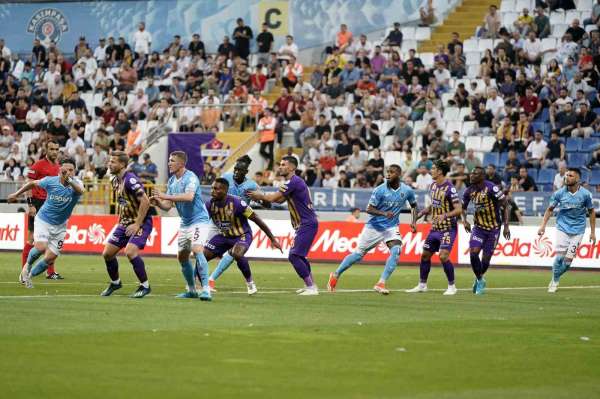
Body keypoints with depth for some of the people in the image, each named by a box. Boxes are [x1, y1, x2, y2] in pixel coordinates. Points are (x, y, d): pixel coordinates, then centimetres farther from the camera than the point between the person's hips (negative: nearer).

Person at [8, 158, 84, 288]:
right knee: (41, 247, -26)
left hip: (60, 226, 2)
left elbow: (80, 190, -43)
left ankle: (29, 275, 24)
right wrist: (16, 194, 13)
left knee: (50, 259, -1)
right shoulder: (50, 181, -14)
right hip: (43, 220, -2)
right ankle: (27, 265, 5)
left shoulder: (76, 184, -16)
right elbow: (33, 183, 7)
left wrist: (70, 181, -63)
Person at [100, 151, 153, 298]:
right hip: (125, 223, 9)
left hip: (141, 222, -9)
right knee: (107, 253, 5)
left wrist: (137, 224, -24)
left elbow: (145, 201, -25)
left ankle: (145, 286, -11)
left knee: (130, 251, -27)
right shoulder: (115, 181, 8)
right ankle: (115, 282, 28)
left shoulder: (130, 180, -20)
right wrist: (120, 221, 14)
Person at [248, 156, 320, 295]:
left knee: (294, 255, -15)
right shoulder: (292, 182, 16)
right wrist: (261, 197, 9)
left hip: (307, 224, -11)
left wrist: (260, 195, 4)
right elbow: (280, 200, 20)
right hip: (303, 225, 11)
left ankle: (311, 287, -13)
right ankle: (311, 285, 28)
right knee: (298, 255, 20)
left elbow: (273, 198, -14)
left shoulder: (293, 182, -16)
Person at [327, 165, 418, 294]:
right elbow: (369, 209, -15)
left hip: (391, 227, 2)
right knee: (358, 254, 6)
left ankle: (381, 283, -20)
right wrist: (384, 213, -32)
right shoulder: (380, 190, -17)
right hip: (374, 226, -2)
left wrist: (414, 222, 0)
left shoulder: (407, 191, -6)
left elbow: (413, 205, 14)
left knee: (396, 251, -24)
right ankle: (336, 275, 26)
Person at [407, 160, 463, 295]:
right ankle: (422, 285, 24)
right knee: (425, 255, 11)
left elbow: (459, 209, -22)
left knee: (443, 256, -18)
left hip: (448, 229, -8)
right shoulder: (433, 186, 7)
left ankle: (452, 286, -4)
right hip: (435, 228, 8)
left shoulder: (449, 188, -17)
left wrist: (445, 215, -36)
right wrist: (420, 215, 17)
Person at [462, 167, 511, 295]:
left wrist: (506, 226, -16)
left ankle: (479, 278, 31)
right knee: (473, 253, -15)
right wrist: (464, 220, -3)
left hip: (493, 228, -3)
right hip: (479, 227, 4)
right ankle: (480, 280, 6)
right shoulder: (469, 191, -4)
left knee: (486, 258, 2)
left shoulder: (492, 188, -20)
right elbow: (463, 206, 15)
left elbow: (505, 206, -14)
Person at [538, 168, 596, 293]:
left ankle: (555, 280, 18)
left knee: (568, 259, -4)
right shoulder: (559, 193, -8)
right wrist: (543, 225, -8)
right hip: (562, 227, 0)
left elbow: (591, 212, 1)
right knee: (560, 256, -10)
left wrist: (593, 232, 2)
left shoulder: (585, 194, -10)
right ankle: (554, 280, 9)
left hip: (577, 230, 0)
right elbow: (550, 209, 3)